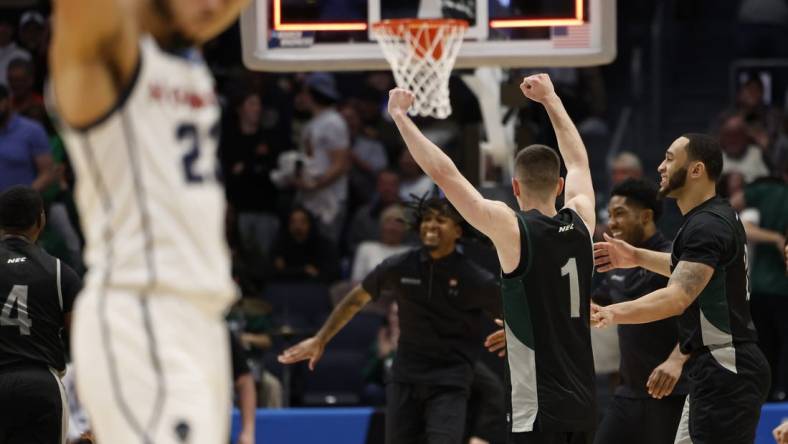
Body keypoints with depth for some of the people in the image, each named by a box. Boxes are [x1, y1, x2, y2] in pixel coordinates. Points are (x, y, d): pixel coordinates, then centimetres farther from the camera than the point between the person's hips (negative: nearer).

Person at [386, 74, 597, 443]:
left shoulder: (512, 230, -11)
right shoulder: (580, 223, 6)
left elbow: (444, 173, -12)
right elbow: (577, 160, 26)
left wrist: (400, 116, -2)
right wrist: (549, 99, 38)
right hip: (581, 404, 7)